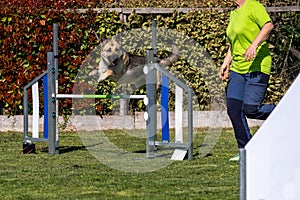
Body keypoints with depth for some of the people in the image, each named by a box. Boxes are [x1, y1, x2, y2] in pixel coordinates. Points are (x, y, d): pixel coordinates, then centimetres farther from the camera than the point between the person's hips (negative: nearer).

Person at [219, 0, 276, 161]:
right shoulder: (234, 14, 18)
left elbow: (269, 25, -24)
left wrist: (254, 45, -33)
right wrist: (226, 63, 20)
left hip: (257, 67, -9)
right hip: (238, 68, 9)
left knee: (250, 110, -15)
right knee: (233, 108, -1)